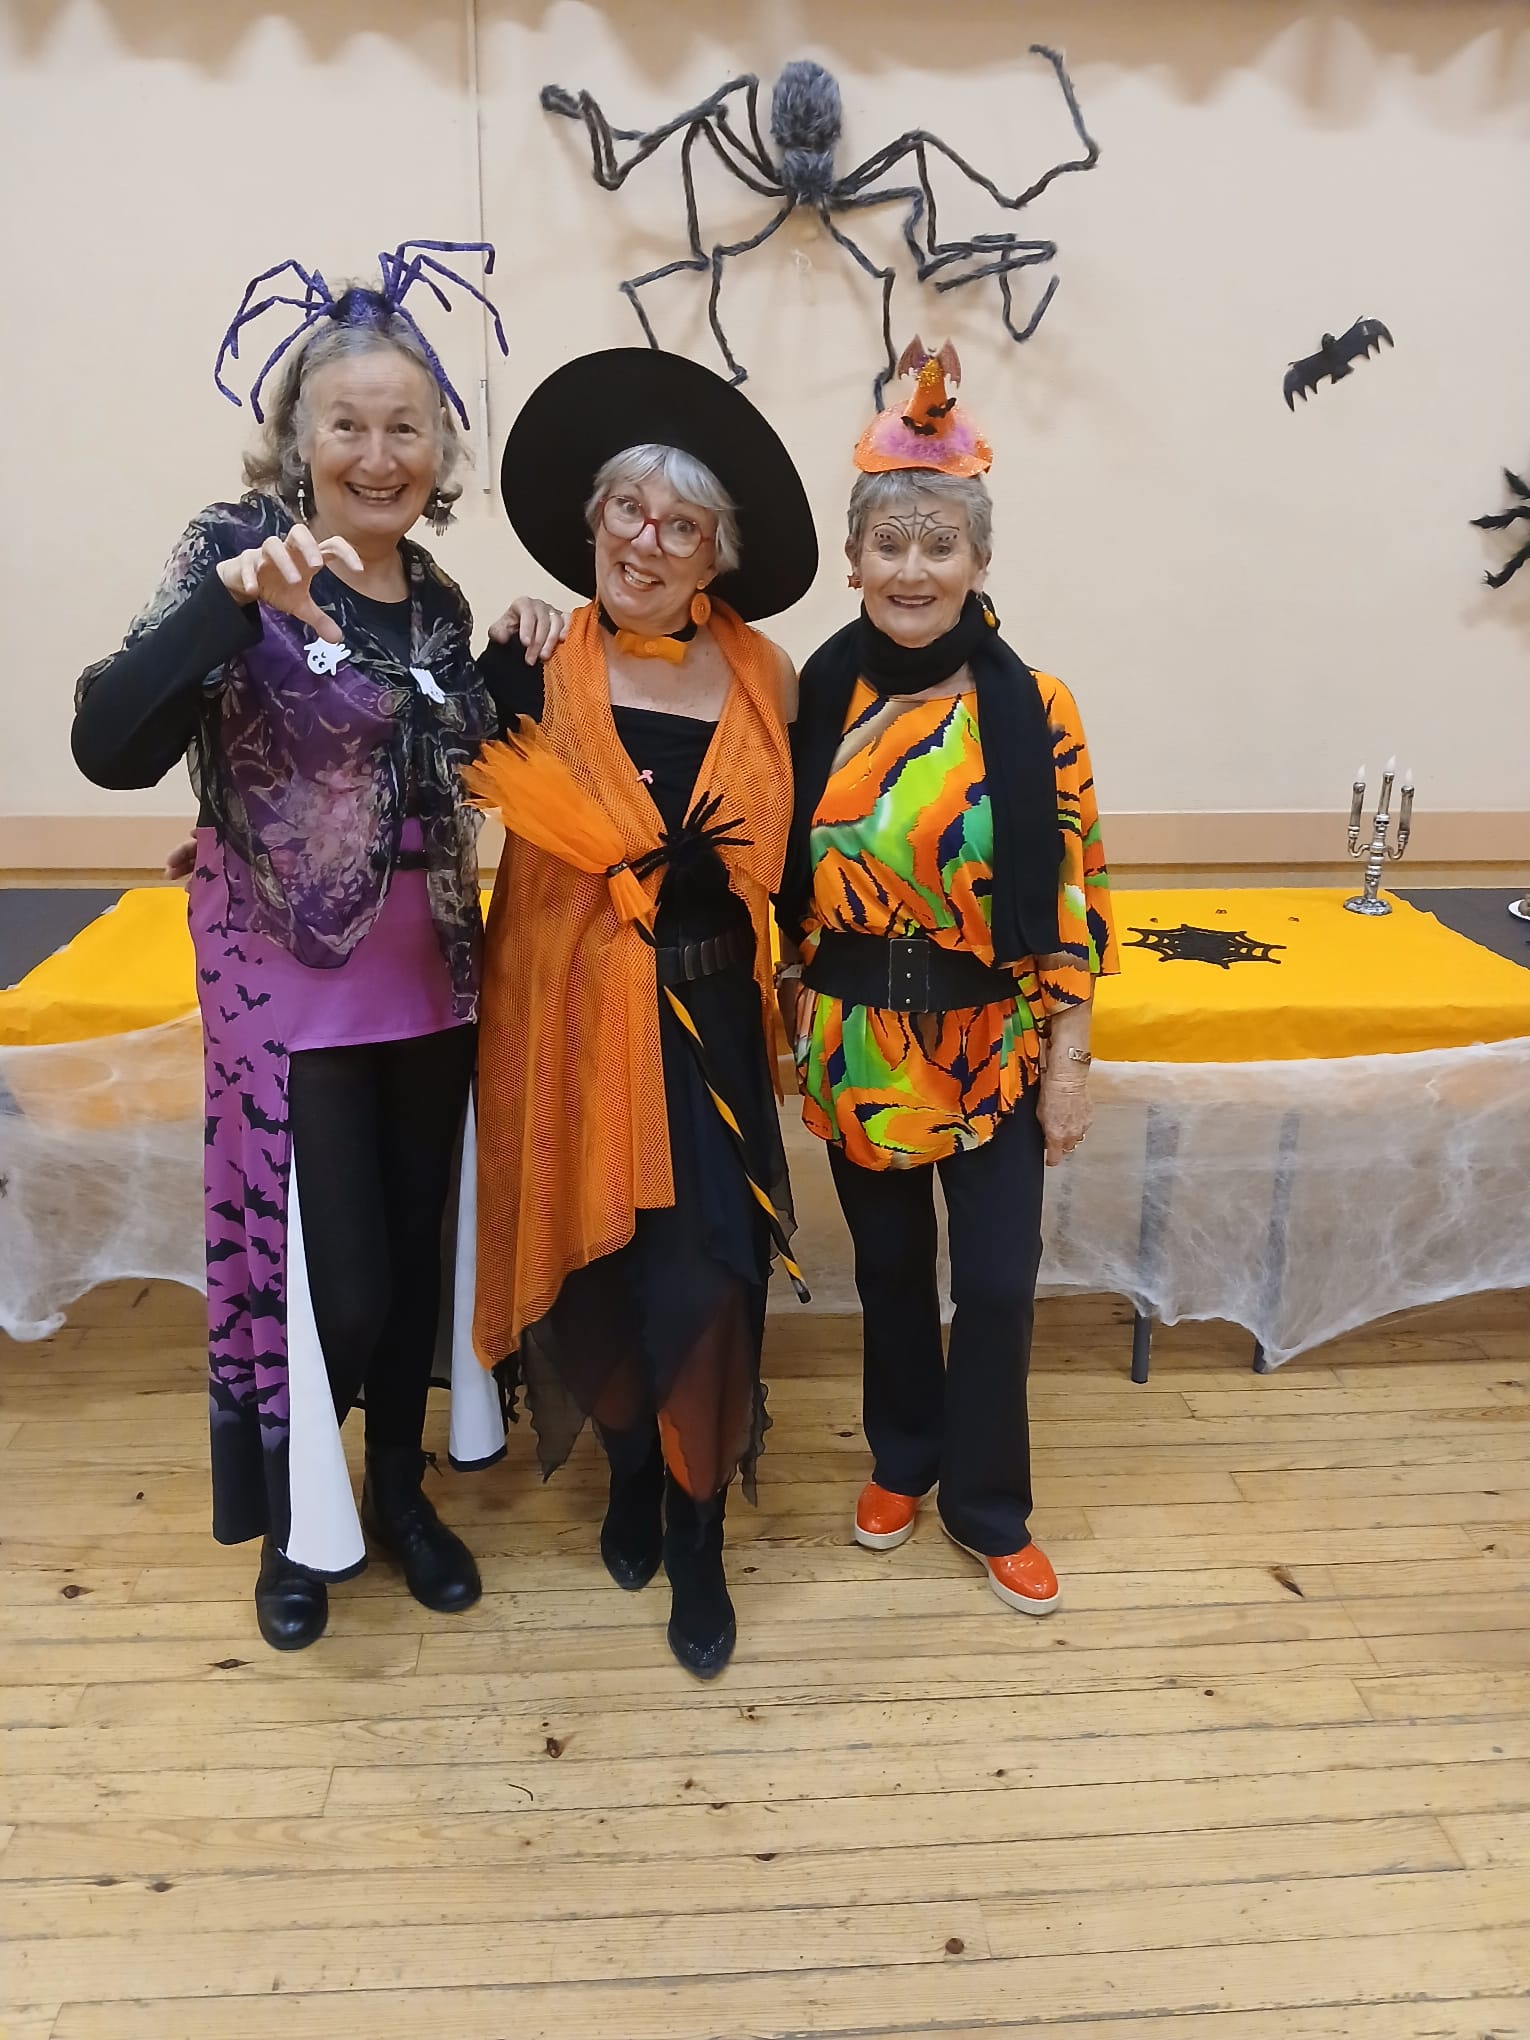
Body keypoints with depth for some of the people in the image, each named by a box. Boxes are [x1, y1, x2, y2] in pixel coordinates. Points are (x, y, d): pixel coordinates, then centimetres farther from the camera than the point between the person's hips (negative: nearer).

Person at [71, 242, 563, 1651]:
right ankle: (300, 1515, 28)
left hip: (430, 980, 5)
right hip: (292, 983, -5)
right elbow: (111, 748, -22)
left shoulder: (438, 598, 6)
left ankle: (399, 1486, 37)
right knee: (331, 1278, 0)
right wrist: (237, 596, -33)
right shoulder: (239, 547, -9)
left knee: (418, 1251, 14)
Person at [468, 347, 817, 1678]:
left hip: (713, 1027, 1)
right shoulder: (537, 676, -4)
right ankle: (632, 1476, 41)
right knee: (603, 1271, 12)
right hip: (582, 1024, 0)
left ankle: (697, 1539, 22)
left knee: (705, 1285, 0)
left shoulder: (764, 678, 2)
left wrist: (782, 997, 9)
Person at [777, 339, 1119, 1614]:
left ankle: (987, 1506, 28)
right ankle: (902, 1461, 40)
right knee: (891, 1269, 17)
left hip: (991, 1045, -1)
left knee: (998, 1282, 6)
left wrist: (1069, 1061, -6)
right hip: (854, 1045, 2)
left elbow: (1073, 896, -6)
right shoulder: (818, 698, -4)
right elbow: (786, 878, 5)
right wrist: (793, 1021, 6)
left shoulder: (1033, 711, -10)